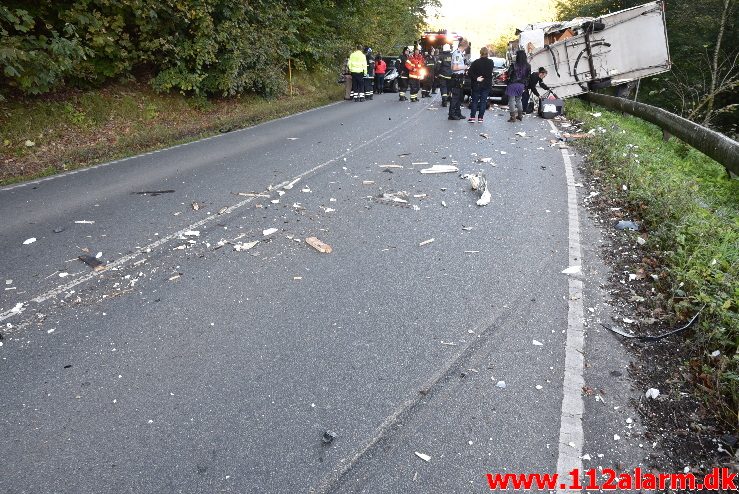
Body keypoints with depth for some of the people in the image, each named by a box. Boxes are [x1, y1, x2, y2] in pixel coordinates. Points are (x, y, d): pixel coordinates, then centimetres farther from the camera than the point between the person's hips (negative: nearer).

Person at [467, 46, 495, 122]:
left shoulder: (476, 62, -11)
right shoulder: (491, 63, -2)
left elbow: (469, 73, -17)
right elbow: (490, 74, 5)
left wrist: (476, 78, -14)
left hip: (477, 85, -2)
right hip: (487, 85, 2)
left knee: (475, 100, 6)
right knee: (483, 101, 7)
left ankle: (472, 117, 0)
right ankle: (480, 117, 5)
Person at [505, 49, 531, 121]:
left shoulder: (514, 65, -16)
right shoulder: (527, 66, -1)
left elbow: (508, 74, -12)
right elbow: (528, 76, 4)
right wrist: (525, 84, 13)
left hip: (513, 84, -6)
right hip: (521, 85, 6)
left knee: (512, 100, 1)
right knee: (518, 100, 21)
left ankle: (513, 117, -3)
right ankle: (520, 115, 26)